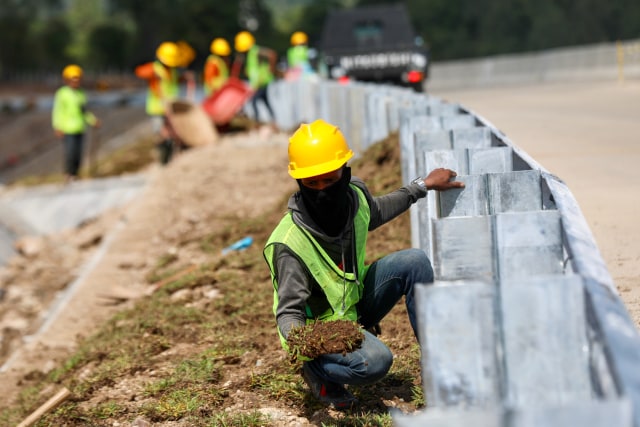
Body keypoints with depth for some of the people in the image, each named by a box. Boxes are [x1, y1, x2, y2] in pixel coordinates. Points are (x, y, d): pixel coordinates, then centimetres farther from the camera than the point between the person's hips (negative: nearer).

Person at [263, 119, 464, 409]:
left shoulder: (354, 195, -11)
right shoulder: (289, 245, -31)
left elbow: (376, 211, 16)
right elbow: (289, 311, -28)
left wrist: (424, 185, 19)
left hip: (355, 301, 7)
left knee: (414, 261, -11)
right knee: (375, 362, -33)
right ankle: (316, 369, -2)